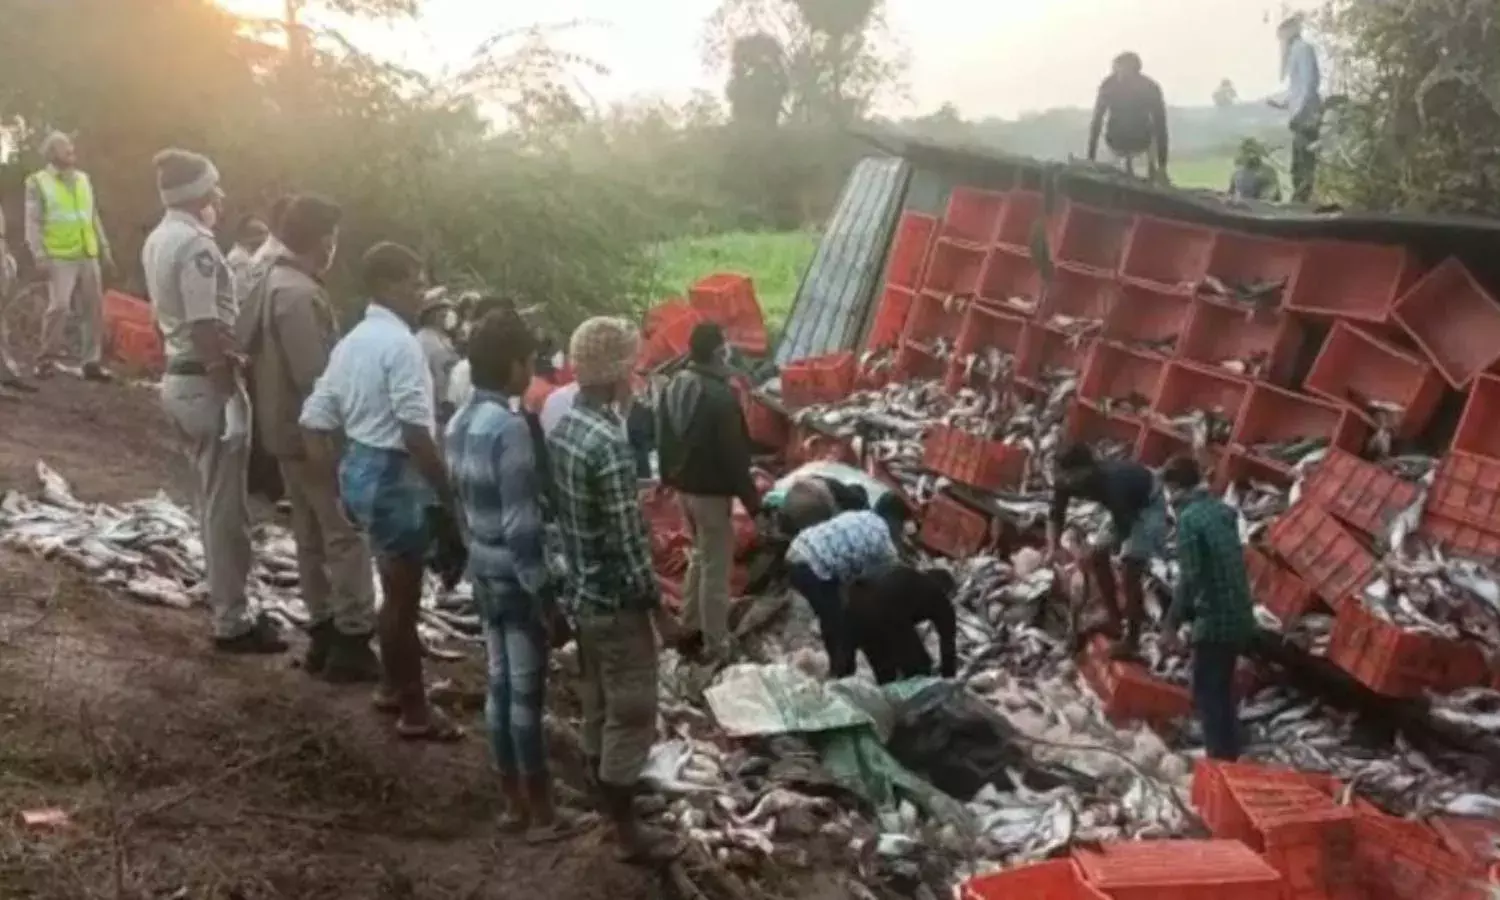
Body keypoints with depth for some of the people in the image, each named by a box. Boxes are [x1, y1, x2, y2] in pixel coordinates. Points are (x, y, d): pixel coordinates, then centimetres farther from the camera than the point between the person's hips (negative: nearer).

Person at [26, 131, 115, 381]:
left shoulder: (83, 179, 14)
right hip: (60, 257, -5)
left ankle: (92, 363, 10)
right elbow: (33, 223, -6)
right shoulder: (38, 182, -1)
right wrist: (40, 256, -15)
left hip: (88, 255, 5)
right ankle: (45, 360, 2)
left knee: (94, 308, 4)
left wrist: (104, 248, 14)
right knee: (59, 306, -12)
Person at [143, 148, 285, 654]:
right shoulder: (196, 244, -19)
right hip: (206, 383, -10)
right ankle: (231, 622, 6)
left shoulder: (157, 241, 12)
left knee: (212, 503, 18)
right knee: (226, 509, -1)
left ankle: (227, 607, 28)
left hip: (178, 377, 10)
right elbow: (207, 331, -23)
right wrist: (230, 392, -18)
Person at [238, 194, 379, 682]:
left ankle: (323, 632, 24)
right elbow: (315, 375, -25)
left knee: (311, 535, 16)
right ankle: (352, 641, 1)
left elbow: (246, 344, 16)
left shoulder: (269, 284, 10)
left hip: (284, 428, 10)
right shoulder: (300, 295, -22)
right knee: (346, 535, -3)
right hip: (314, 431, -10)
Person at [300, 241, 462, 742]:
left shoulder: (351, 343, 11)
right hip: (394, 476, -9)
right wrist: (448, 491, -15)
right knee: (404, 597, 2)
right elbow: (416, 432, -24)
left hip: (360, 468, 9)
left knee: (396, 590, 23)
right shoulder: (400, 343, -17)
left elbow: (314, 423, 12)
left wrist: (341, 483, 18)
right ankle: (415, 711, 13)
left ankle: (392, 686, 37)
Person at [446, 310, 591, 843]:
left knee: (500, 685, 15)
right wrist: (543, 590, -17)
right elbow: (521, 523, -23)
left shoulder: (460, 423, 5)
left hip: (483, 569, 9)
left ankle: (514, 803, 26)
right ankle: (541, 812, 13)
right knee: (527, 692, 2)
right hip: (515, 574, -9)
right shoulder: (509, 428, -22)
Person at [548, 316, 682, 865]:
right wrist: (659, 611, -14)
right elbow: (628, 541, -23)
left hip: (580, 593, 9)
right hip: (616, 601, -9)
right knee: (631, 714, 5)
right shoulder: (609, 444, -26)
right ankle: (628, 833, 16)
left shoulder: (563, 427, 2)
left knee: (598, 705, 21)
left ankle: (606, 802, 37)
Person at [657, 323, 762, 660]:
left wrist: (669, 478, 23)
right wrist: (751, 497, -11)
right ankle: (716, 648, 6)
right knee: (715, 569, 0)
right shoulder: (720, 396, -24)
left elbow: (664, 440, 12)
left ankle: (690, 629, 33)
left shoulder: (673, 388, 3)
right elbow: (734, 453, -20)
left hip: (685, 487, 9)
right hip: (712, 491, -9)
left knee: (700, 557, 25)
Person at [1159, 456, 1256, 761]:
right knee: (1222, 690, 19)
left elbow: (1189, 576, -20)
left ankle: (1221, 761, -2)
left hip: (1214, 619, -8)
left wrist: (1171, 624, -15)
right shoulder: (1223, 511, 9)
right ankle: (1230, 756, 26)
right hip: (1239, 616, 8)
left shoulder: (1189, 518, -15)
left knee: (1207, 693, 0)